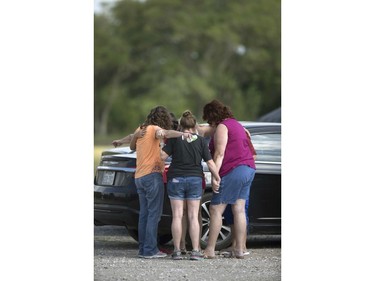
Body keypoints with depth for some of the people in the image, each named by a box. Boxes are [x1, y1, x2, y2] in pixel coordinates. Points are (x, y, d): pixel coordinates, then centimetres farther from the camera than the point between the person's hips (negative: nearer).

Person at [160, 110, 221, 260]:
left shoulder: (175, 139, -3)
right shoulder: (201, 141, 1)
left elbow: (163, 155, -9)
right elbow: (210, 162, -2)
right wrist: (217, 178, 7)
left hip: (176, 179, -1)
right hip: (195, 180, 1)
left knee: (177, 216, 2)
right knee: (193, 216, 4)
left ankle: (177, 250, 0)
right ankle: (195, 251, 0)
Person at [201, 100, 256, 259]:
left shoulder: (222, 127, -8)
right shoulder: (236, 124, 22)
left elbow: (219, 153, -15)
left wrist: (215, 176, -18)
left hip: (233, 171, -9)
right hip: (249, 169, 9)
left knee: (216, 210, -4)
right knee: (239, 210, 8)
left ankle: (210, 250, -5)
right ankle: (239, 249, 5)